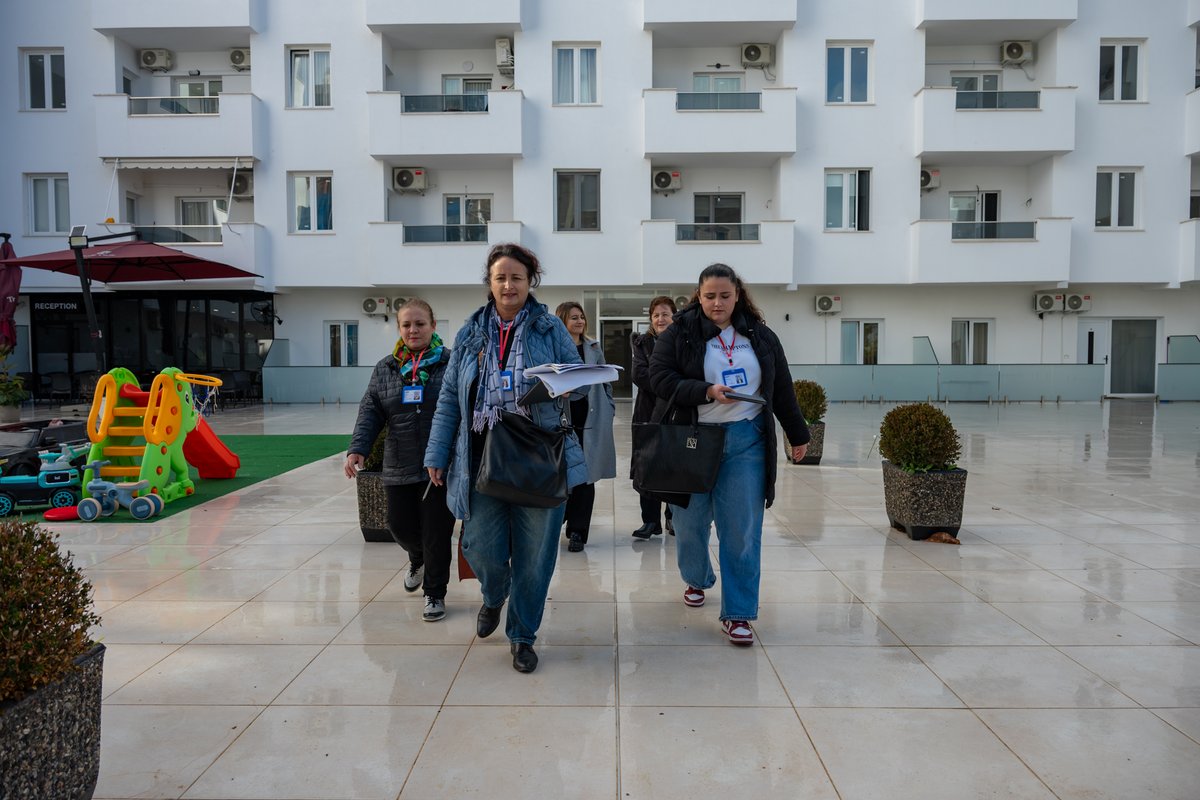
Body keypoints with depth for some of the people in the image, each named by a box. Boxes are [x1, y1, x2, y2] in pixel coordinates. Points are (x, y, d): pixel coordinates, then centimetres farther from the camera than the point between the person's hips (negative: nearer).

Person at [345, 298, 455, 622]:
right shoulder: (386, 368, 9)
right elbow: (370, 412, 5)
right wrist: (358, 448, -9)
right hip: (399, 468, 4)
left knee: (437, 533, 3)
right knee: (400, 525, 12)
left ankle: (435, 593, 22)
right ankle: (418, 559, 47)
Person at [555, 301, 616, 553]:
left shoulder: (594, 347, 11)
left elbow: (605, 381, 15)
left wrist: (608, 410, 8)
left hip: (590, 421, 2)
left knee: (585, 476, 2)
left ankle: (577, 531, 9)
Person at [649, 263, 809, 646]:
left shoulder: (760, 336, 8)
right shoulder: (678, 333, -1)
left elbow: (782, 390, 13)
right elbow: (661, 379, -11)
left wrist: (798, 435, 17)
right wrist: (707, 392, -23)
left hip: (745, 440, 1)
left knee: (742, 529, -2)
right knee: (690, 522, 11)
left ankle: (737, 614, 8)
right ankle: (697, 579, 41)